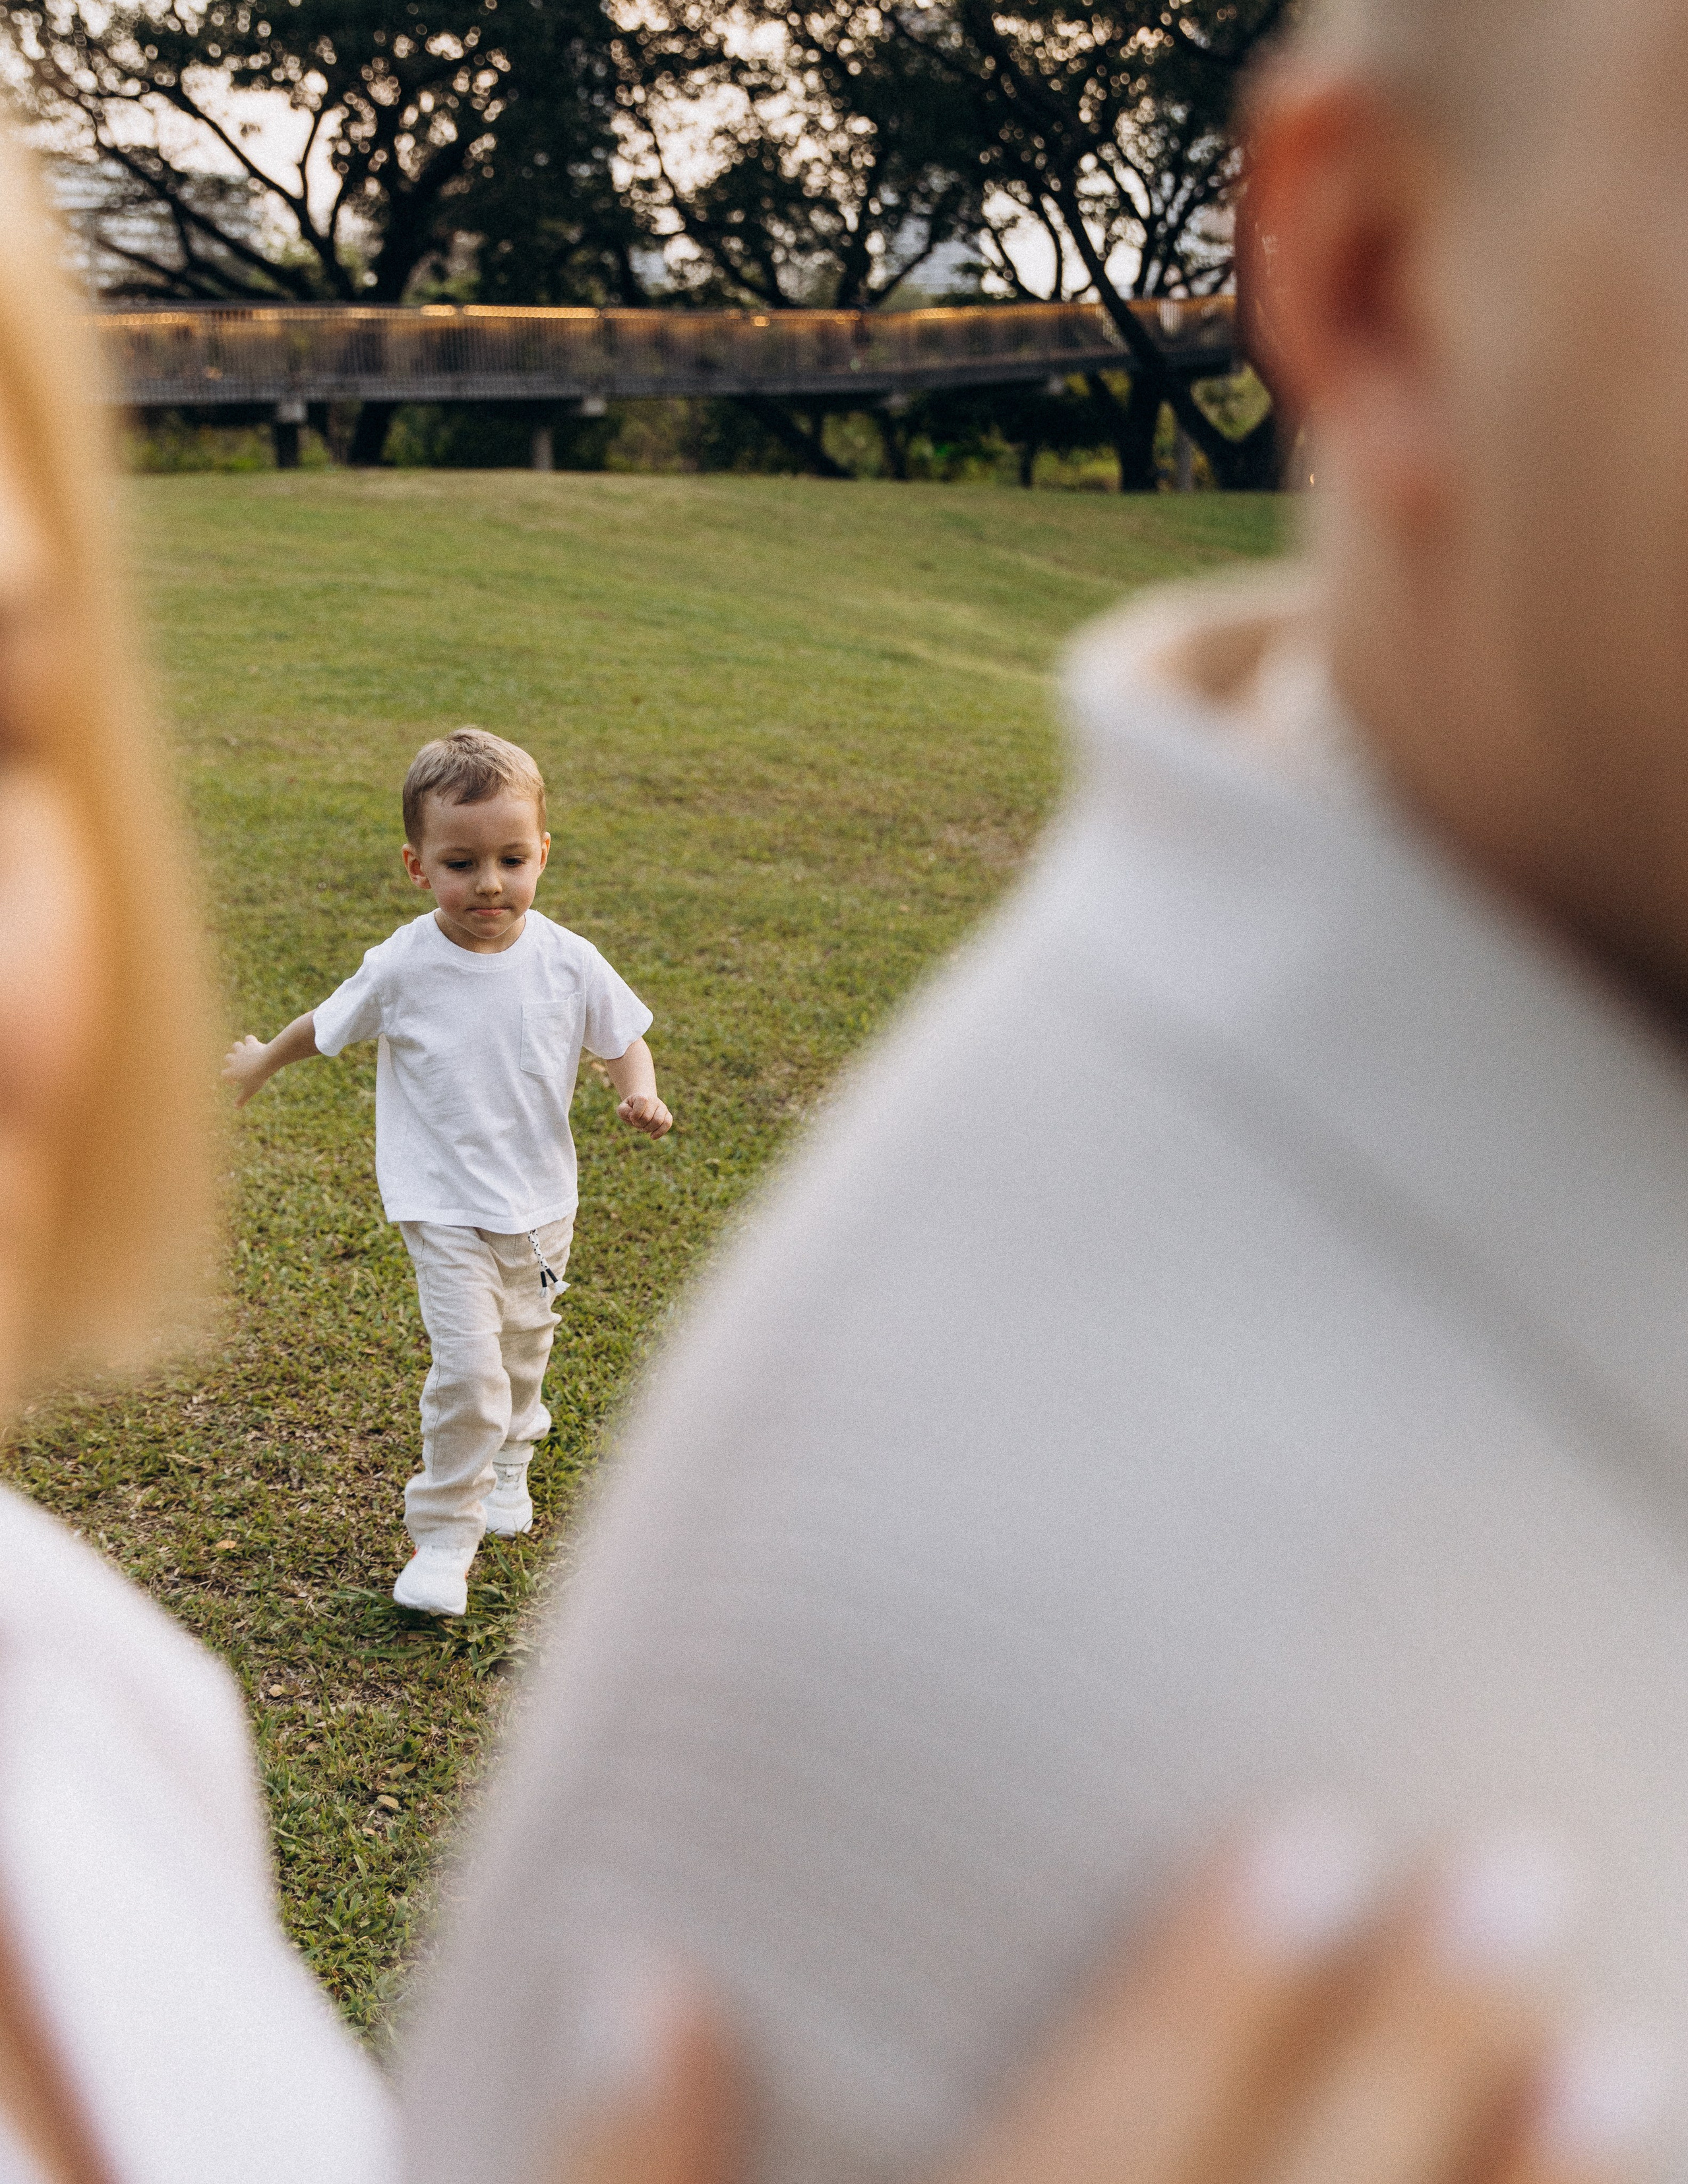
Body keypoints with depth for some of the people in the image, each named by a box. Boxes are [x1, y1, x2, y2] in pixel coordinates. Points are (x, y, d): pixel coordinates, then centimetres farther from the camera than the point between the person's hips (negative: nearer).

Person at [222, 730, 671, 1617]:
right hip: (444, 1210, -3)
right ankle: (442, 1537, 1)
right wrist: (261, 1061, 20)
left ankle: (507, 1465, 53)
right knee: (467, 1367, -16)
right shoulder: (403, 967, -15)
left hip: (541, 1204, 3)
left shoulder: (567, 962, -12)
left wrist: (641, 1095, -18)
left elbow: (624, 1041, 3)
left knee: (524, 1349, 23)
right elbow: (327, 1025, 5)